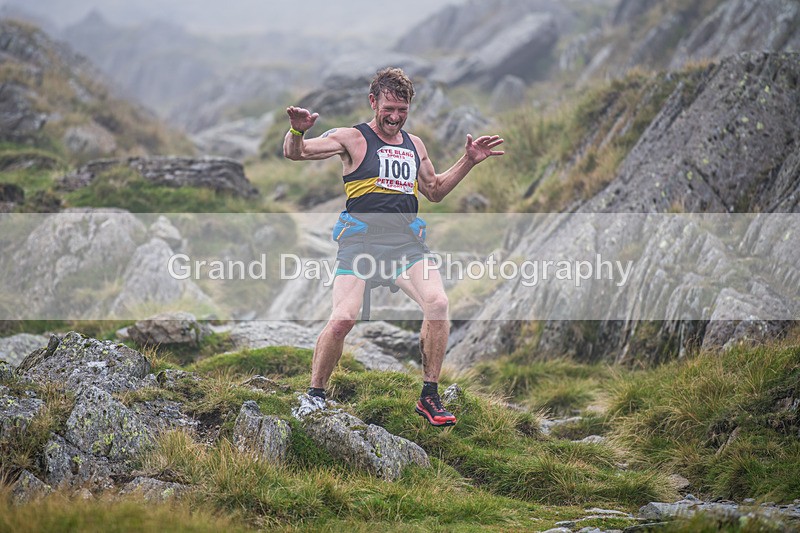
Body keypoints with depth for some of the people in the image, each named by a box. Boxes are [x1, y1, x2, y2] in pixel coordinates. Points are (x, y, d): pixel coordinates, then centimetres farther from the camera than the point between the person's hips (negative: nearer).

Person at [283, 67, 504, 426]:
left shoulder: (414, 145, 20)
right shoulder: (353, 138, 3)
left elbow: (435, 191, 33)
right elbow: (295, 153, -5)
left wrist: (468, 161, 24)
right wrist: (298, 130, -27)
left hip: (406, 243, 4)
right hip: (360, 241, -4)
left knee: (437, 303, -18)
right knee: (343, 319, -20)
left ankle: (429, 397, -5)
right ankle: (314, 397, 2)